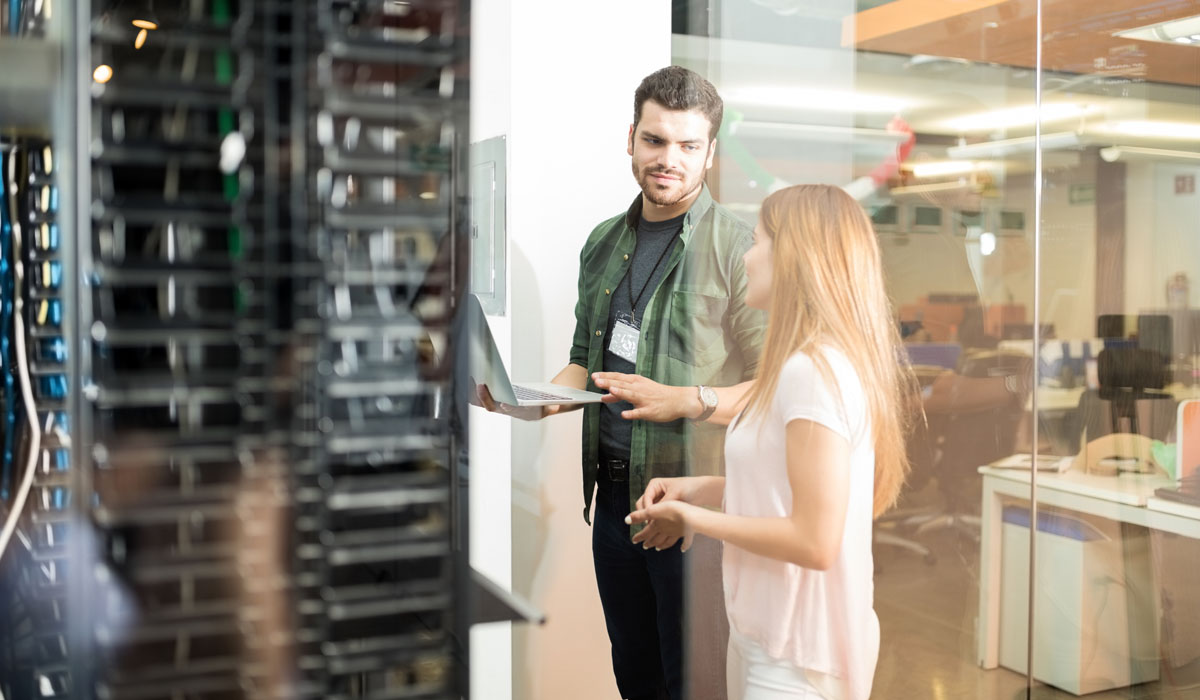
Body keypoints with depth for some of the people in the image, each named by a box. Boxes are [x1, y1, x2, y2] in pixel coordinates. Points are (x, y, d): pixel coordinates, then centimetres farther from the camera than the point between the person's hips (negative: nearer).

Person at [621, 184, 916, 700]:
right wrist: (702, 488, 4)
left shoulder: (812, 370, -22)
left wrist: (693, 517, -14)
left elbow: (814, 541, -25)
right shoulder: (816, 363, 7)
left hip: (797, 655, -8)